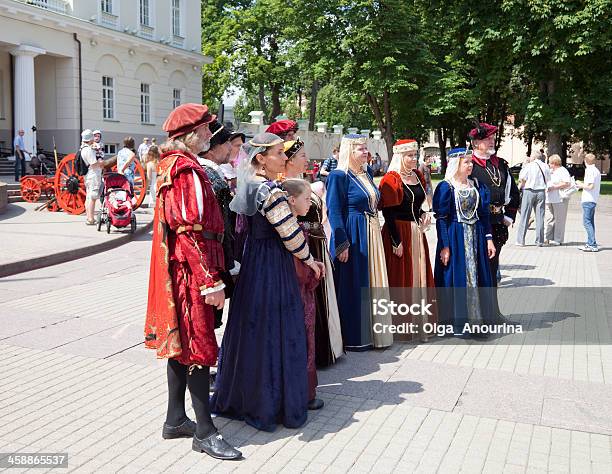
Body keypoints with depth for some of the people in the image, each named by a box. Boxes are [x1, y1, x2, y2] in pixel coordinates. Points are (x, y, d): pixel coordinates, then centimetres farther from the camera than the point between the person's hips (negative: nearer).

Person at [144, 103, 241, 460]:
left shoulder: (171, 164, 15)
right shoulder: (187, 169, -16)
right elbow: (193, 230, -22)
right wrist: (211, 281, -22)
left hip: (176, 269, 10)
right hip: (192, 270, -10)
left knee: (182, 343, 15)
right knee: (199, 346, -4)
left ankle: (176, 420, 26)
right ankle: (204, 432, 6)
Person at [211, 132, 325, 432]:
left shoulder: (249, 185, 9)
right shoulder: (269, 190, -18)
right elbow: (290, 233, -17)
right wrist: (309, 259, -1)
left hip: (253, 260, 9)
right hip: (273, 265, -9)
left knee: (251, 330, 17)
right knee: (274, 333, 2)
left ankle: (238, 398, 30)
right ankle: (270, 406, 15)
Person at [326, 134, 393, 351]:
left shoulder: (367, 174, 14)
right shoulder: (338, 176, -12)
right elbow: (334, 211, -16)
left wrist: (375, 234, 17)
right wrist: (342, 244, -21)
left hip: (371, 235, 9)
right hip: (352, 236, -8)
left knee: (372, 284, 13)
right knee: (353, 287, -1)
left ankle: (372, 332, 24)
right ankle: (353, 338, 10)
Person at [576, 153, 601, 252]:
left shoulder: (589, 170, -13)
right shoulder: (597, 171, 17)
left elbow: (590, 186, -20)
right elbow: (594, 185, 18)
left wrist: (581, 185, -4)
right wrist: (583, 184, 18)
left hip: (588, 200, -10)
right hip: (594, 200, 10)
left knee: (587, 222, -9)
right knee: (590, 222, 14)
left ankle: (593, 245, -13)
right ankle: (590, 243, 18)